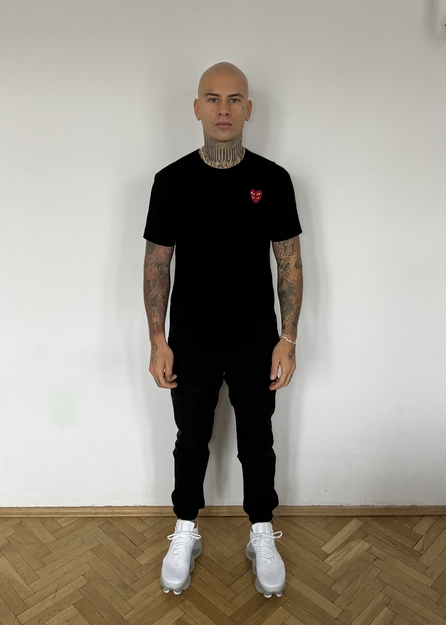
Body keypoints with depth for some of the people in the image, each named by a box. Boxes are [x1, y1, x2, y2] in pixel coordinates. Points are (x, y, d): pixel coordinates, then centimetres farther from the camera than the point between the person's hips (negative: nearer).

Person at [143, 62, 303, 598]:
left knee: (257, 443, 14)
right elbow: (156, 264, -1)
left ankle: (262, 535, 37)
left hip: (256, 343, 0)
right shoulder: (172, 180, -3)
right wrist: (157, 341, -7)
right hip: (191, 344, 0)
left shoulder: (273, 179, -3)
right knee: (191, 442, 15)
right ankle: (186, 533, 38)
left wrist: (288, 340, -7)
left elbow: (289, 263, -1)